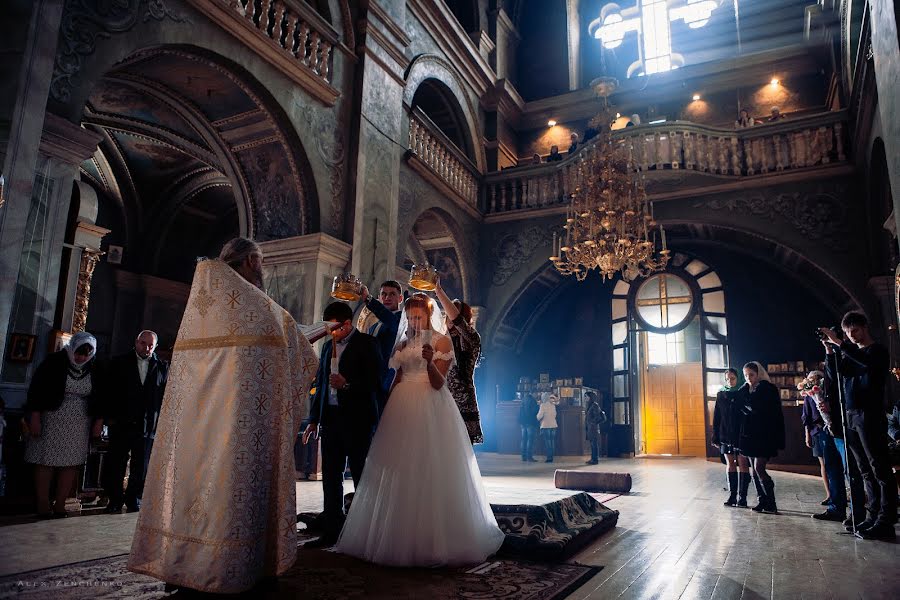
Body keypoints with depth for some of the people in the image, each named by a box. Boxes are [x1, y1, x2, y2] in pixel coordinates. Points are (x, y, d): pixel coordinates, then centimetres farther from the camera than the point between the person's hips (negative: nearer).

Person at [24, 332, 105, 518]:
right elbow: (36, 388, -5)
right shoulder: (54, 362, -6)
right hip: (51, 421, -2)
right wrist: (34, 417, -9)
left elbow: (100, 397, 10)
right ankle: (43, 507, 7)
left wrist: (98, 421, 8)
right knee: (46, 462, -1)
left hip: (79, 425, 2)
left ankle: (59, 506, 10)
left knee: (72, 464, 1)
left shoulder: (95, 370, 2)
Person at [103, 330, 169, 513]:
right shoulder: (119, 362, 4)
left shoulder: (162, 367, 5)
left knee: (141, 468, 7)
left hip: (148, 427, 0)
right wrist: (110, 417, -4)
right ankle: (115, 502, 21)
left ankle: (134, 502, 20)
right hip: (121, 424, 0)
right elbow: (110, 391, 3)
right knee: (116, 464, 7)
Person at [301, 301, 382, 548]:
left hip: (358, 420, -6)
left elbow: (376, 382, -11)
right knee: (330, 478, 9)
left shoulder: (366, 343, -5)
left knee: (361, 477, 2)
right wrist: (314, 419, 17)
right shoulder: (328, 346, 15)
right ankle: (331, 532, 19)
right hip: (331, 418, 7)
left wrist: (347, 384, -23)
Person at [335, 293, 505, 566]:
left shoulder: (442, 341, 0)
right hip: (402, 409, 5)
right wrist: (388, 408, 12)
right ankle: (400, 539, 14)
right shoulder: (403, 342, 16)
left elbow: (438, 383, -9)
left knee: (431, 472, -5)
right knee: (399, 473, 4)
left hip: (431, 410, -5)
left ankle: (434, 538, 7)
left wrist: (430, 361, -27)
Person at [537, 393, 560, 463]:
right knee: (552, 441, 8)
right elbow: (554, 415, 15)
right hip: (553, 425, 5)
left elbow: (540, 415, -12)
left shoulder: (543, 405, -7)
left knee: (547, 442, -2)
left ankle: (549, 457, -4)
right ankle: (551, 457, 8)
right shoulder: (553, 405, 9)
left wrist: (538, 419, 7)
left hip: (546, 426, -5)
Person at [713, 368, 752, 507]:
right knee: (730, 464, 8)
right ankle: (732, 495, 15)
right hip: (726, 435, 3)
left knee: (743, 464, 0)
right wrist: (716, 437, 4)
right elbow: (716, 417, 7)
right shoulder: (721, 395, 6)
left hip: (741, 435, -3)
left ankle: (742, 496, 6)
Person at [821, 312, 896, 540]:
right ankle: (873, 515, 13)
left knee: (880, 469, -6)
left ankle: (886, 522, -6)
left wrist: (838, 342, -23)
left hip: (870, 416, -7)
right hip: (851, 416, 7)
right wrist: (830, 351, -1)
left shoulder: (878, 350, -1)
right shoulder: (850, 353, 19)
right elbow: (835, 375, 11)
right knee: (866, 470, 9)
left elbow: (867, 361, -24)